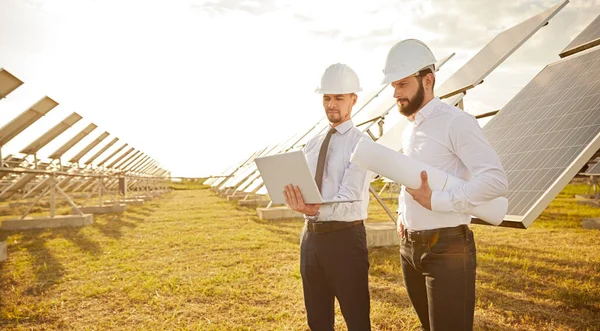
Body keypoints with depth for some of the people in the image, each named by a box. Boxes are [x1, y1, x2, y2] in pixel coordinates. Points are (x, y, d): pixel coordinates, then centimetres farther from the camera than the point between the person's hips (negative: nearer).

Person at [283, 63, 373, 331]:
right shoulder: (312, 144, 10)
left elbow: (350, 199, -21)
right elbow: (300, 188, 9)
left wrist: (315, 209, -38)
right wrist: (299, 203, -14)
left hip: (345, 238, -6)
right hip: (311, 236, 6)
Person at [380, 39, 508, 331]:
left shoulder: (456, 122, -14)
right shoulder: (409, 129, 11)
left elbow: (496, 181, -23)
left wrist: (435, 201, -23)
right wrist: (401, 214, 11)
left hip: (447, 249, -8)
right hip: (409, 247, 8)